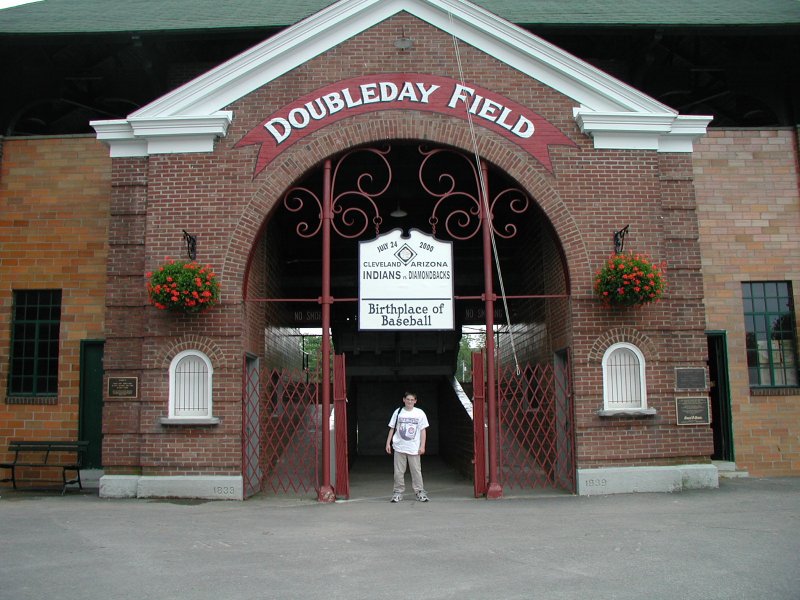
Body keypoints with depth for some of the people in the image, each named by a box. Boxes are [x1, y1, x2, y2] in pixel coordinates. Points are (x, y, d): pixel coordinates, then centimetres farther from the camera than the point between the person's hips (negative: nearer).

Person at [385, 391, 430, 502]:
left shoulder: (420, 413, 0)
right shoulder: (398, 412, 3)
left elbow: (423, 430, 2)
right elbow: (392, 429, 8)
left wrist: (422, 446, -4)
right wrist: (388, 443, 3)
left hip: (414, 448, -1)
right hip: (399, 447, 1)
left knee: (416, 471, 2)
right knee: (398, 471, 4)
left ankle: (420, 492, 11)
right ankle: (398, 492, 12)